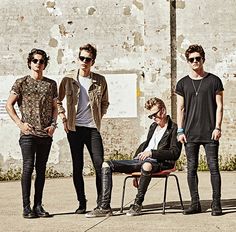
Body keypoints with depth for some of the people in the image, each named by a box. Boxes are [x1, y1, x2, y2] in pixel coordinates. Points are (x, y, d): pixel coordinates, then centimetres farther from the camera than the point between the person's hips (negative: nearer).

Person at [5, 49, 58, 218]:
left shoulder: (51, 84, 11)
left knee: (41, 169, 6)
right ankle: (26, 206, -4)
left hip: (46, 134, 3)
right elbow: (9, 105, 3)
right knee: (28, 167, -8)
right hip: (28, 134, -3)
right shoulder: (21, 82, 3)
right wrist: (20, 123, -6)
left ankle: (38, 206, 12)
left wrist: (53, 124, 2)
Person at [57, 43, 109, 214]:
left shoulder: (100, 81, 3)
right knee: (77, 167, 4)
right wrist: (64, 119, 4)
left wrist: (99, 117, 5)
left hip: (93, 128, 0)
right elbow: (58, 101, 14)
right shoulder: (68, 80, 3)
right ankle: (81, 203, 13)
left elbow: (105, 102, 17)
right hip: (74, 129, 0)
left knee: (100, 165, -4)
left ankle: (101, 202, 9)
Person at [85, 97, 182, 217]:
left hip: (159, 163, -8)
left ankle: (137, 204, -27)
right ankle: (105, 207, -18)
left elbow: (175, 153, -11)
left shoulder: (174, 129, 0)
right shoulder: (153, 126, 26)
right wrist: (136, 157, 17)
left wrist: (152, 152, -17)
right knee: (107, 165, -7)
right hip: (141, 160, 8)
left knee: (146, 166, -46)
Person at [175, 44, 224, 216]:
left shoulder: (213, 81, 4)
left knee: (213, 167, -2)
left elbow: (219, 106, 3)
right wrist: (180, 131, 3)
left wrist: (217, 127, -7)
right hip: (190, 134, 2)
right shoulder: (183, 83, 9)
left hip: (210, 133, -2)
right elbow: (180, 108, 10)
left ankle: (216, 204, 5)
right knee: (192, 169, 4)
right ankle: (195, 204, 12)